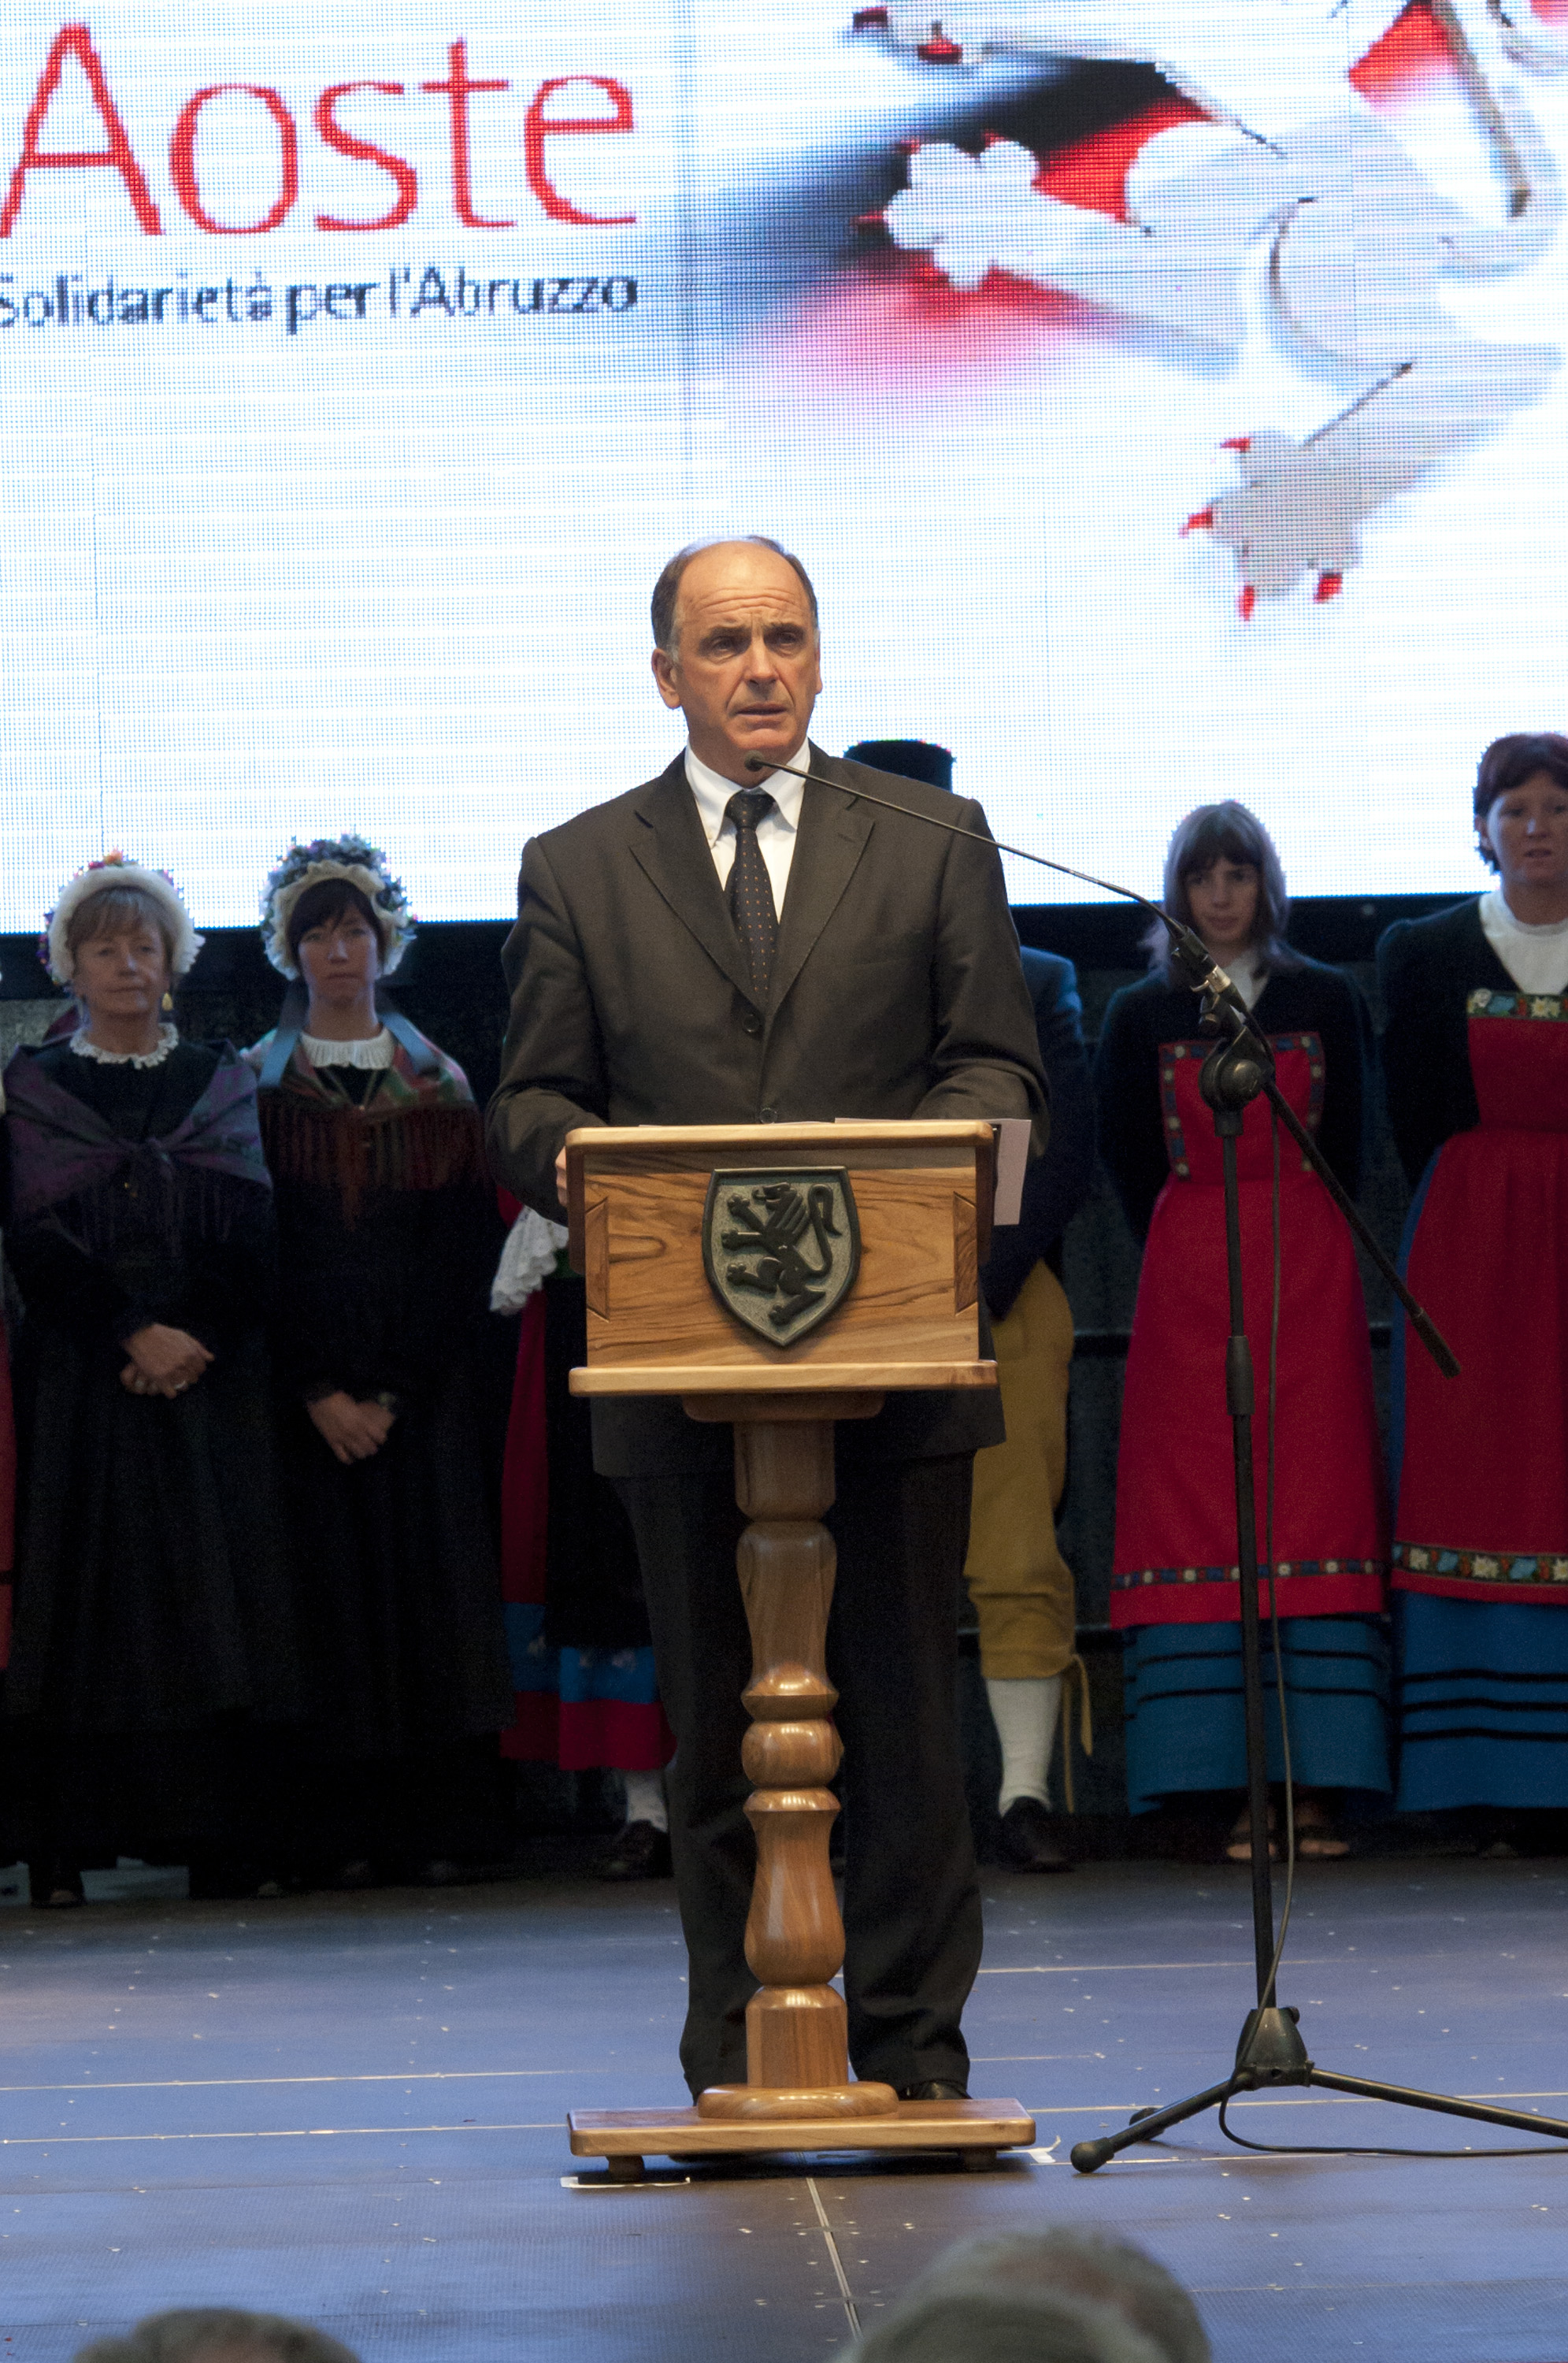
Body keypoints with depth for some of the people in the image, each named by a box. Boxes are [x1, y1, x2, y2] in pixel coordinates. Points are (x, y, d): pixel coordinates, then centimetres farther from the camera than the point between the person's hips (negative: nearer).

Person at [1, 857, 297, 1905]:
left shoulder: (222, 1083, 12)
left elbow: (252, 1233, 3)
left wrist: (193, 1336, -12)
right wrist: (134, 1336, -14)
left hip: (214, 1378, 1)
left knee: (214, 1593, -5)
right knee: (85, 1598, -6)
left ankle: (224, 1845, -6)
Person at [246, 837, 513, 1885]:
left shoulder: (439, 1084, 8)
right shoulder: (257, 1085, 5)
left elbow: (466, 1250, 2)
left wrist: (397, 1391, -9)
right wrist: (318, 1393, -11)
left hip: (425, 1381, 1)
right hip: (303, 1384, -1)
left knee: (433, 1586, -3)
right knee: (332, 1589, -4)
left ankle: (439, 1822, -1)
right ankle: (344, 1829, -2)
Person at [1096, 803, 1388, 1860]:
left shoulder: (1327, 1001, 8)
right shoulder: (1141, 1016, 8)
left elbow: (1345, 1149, 10)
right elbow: (1131, 1164, 10)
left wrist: (1293, 1253, 6)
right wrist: (1194, 1257, 8)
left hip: (1307, 1277, 0)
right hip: (1188, 1284, 0)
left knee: (1315, 1499, -7)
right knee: (1195, 1521, -6)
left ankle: (1318, 1785, -7)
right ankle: (1238, 1788, -7)